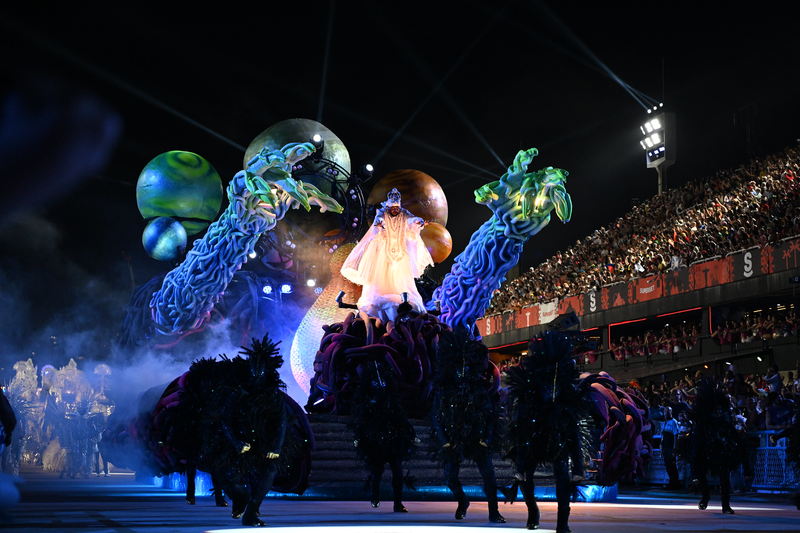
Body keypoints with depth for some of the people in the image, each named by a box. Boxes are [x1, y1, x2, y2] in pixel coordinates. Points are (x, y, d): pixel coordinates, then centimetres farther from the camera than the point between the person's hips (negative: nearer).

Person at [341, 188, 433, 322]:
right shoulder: (382, 213, -4)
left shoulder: (403, 214, 1)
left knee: (401, 281, -3)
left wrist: (419, 222, -42)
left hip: (400, 254, 2)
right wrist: (378, 223, -51)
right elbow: (378, 219, -26)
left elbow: (412, 219, -18)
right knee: (381, 280, -4)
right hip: (383, 253, -2)